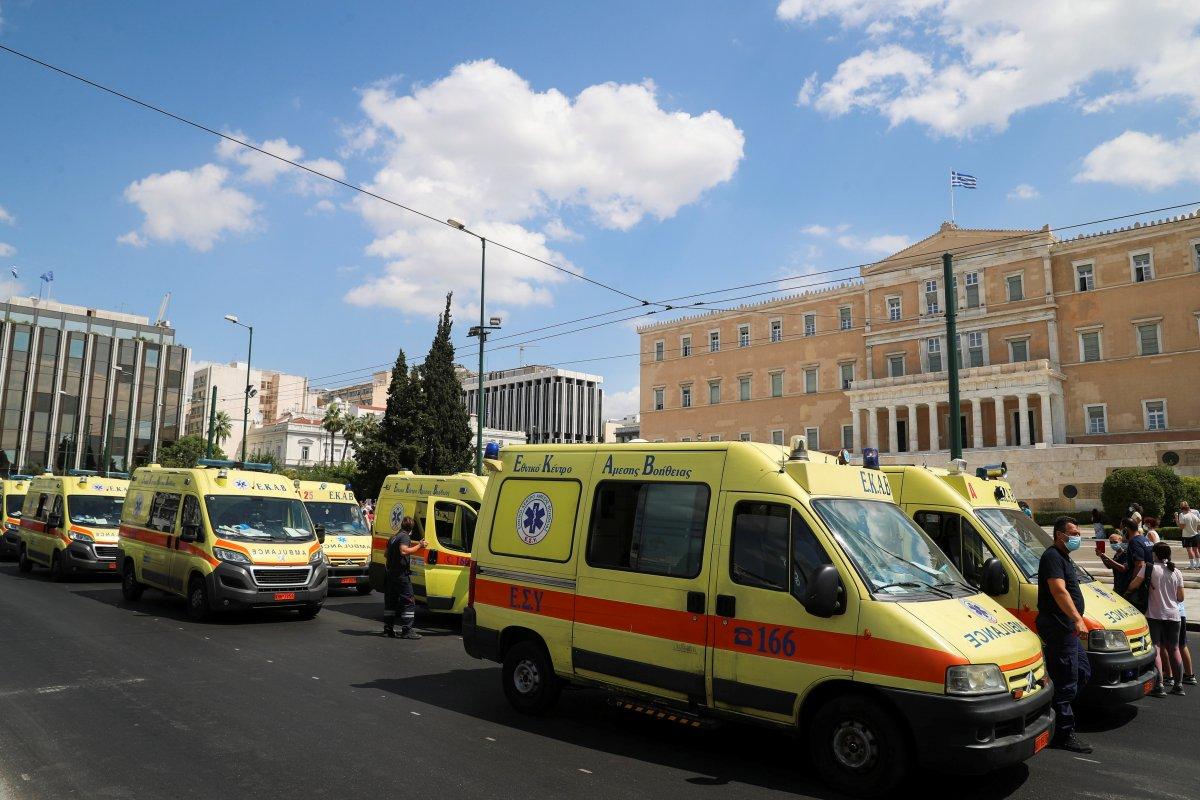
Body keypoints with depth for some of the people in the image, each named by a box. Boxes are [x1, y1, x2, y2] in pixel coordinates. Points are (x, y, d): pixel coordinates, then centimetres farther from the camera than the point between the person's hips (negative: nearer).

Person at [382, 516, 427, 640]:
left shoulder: (393, 537, 18)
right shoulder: (405, 536, -11)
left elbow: (385, 553, 29)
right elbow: (404, 551, -27)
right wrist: (419, 546, -24)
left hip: (391, 573, 9)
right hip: (401, 574, -9)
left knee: (390, 602, 15)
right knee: (409, 602, -6)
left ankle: (388, 629, 19)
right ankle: (407, 631, -9)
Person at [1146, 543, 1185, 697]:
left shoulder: (1151, 568, -9)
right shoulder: (1177, 572, 4)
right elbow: (1180, 597, 7)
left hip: (1154, 614, -5)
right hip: (1173, 614, 5)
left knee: (1155, 649, -4)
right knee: (1174, 649, 15)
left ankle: (1159, 685, -10)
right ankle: (1178, 685, 21)